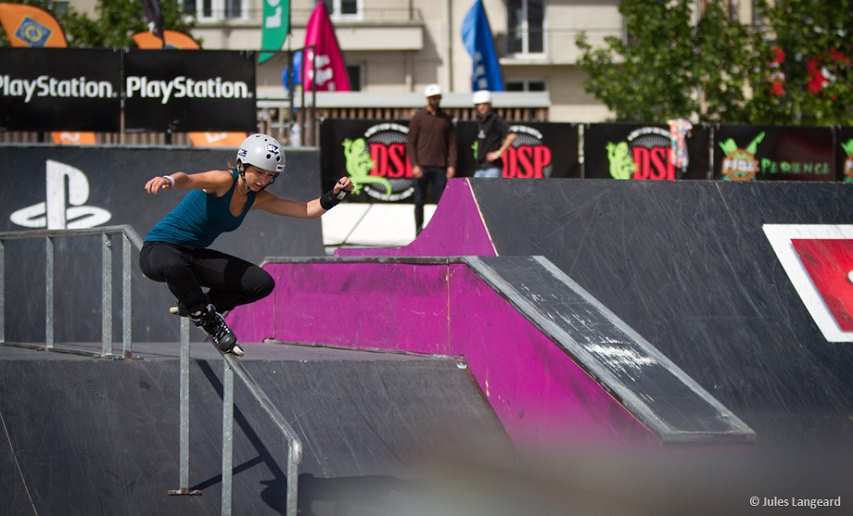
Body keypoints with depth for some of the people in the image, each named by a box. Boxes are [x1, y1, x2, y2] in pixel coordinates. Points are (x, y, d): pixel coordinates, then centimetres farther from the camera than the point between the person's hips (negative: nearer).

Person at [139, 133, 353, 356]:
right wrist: (168, 180, -63)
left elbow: (307, 210, 2)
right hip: (160, 250, -7)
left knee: (262, 284, -5)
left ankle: (193, 307, 9)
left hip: (194, 254, 7)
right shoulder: (224, 181, -21)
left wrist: (335, 195, -15)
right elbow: (188, 180, -41)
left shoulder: (257, 198, 2)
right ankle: (209, 321, -18)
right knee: (174, 266, -44)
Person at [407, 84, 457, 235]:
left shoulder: (445, 119, 9)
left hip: (440, 167, 1)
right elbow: (410, 143, 0)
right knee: (419, 201, 4)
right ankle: (419, 229, 13)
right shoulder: (418, 117, 2)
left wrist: (451, 165, -1)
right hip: (422, 166, -1)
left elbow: (452, 143, 9)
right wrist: (414, 165, -9)